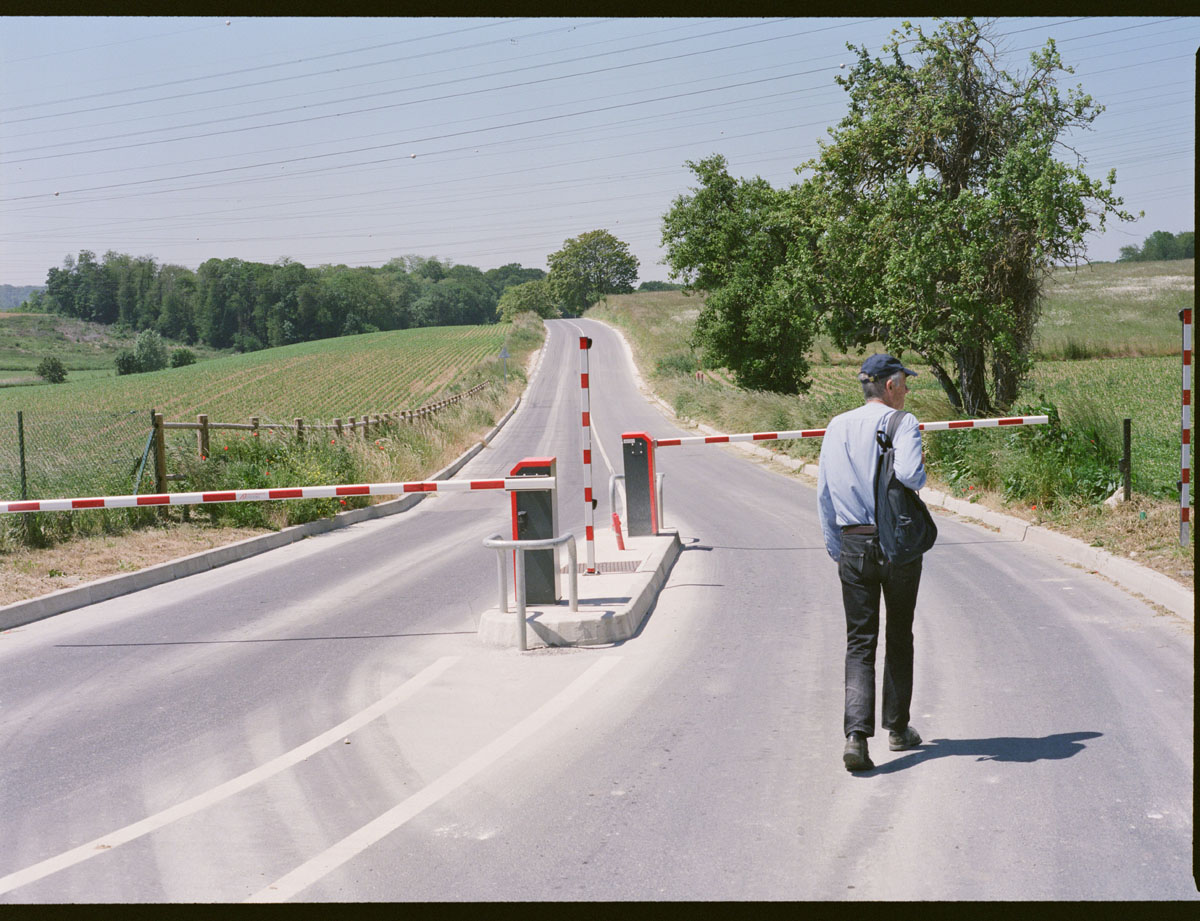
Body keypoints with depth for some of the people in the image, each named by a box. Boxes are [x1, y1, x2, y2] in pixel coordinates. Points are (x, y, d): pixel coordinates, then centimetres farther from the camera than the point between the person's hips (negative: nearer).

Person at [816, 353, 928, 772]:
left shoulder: (836, 427, 7)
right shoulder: (901, 423, -8)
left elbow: (824, 493, 8)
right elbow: (908, 474, -25)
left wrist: (835, 549, 15)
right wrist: (922, 470, -1)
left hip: (853, 544, 3)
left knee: (859, 643, 2)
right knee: (899, 637, 14)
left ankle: (856, 735, -13)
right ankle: (897, 729, 25)